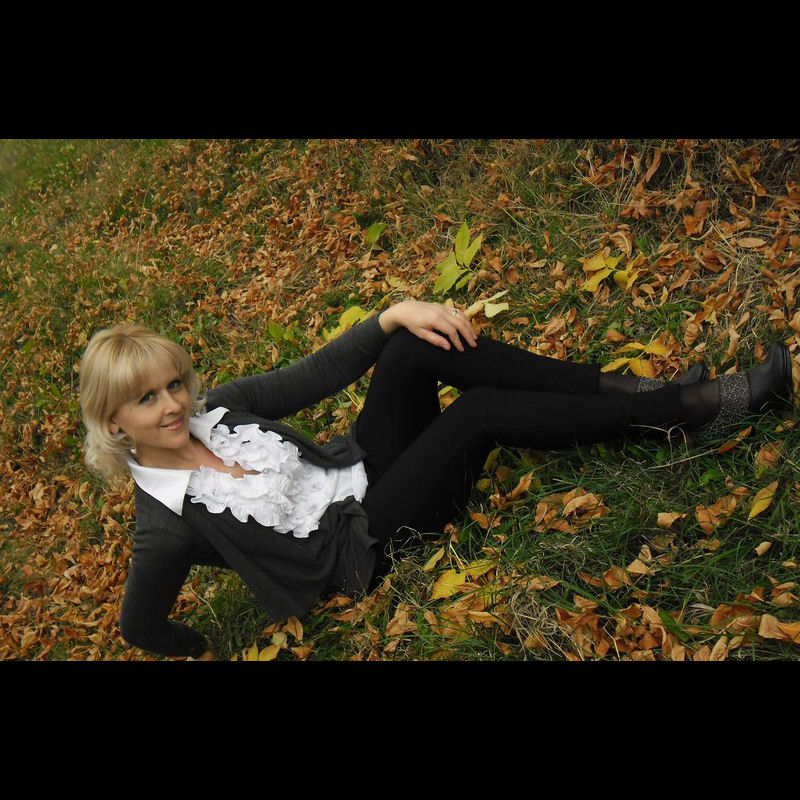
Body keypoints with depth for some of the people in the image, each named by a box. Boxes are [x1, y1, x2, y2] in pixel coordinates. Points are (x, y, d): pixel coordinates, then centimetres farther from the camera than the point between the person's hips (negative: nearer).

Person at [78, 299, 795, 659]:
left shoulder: (216, 409, -2)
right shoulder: (167, 526, -16)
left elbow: (309, 379, -4)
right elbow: (142, 626, -6)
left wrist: (393, 315, -15)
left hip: (360, 467, 6)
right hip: (361, 540, -6)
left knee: (420, 346, -20)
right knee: (480, 412, -25)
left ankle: (621, 388, -11)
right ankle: (696, 408, -14)